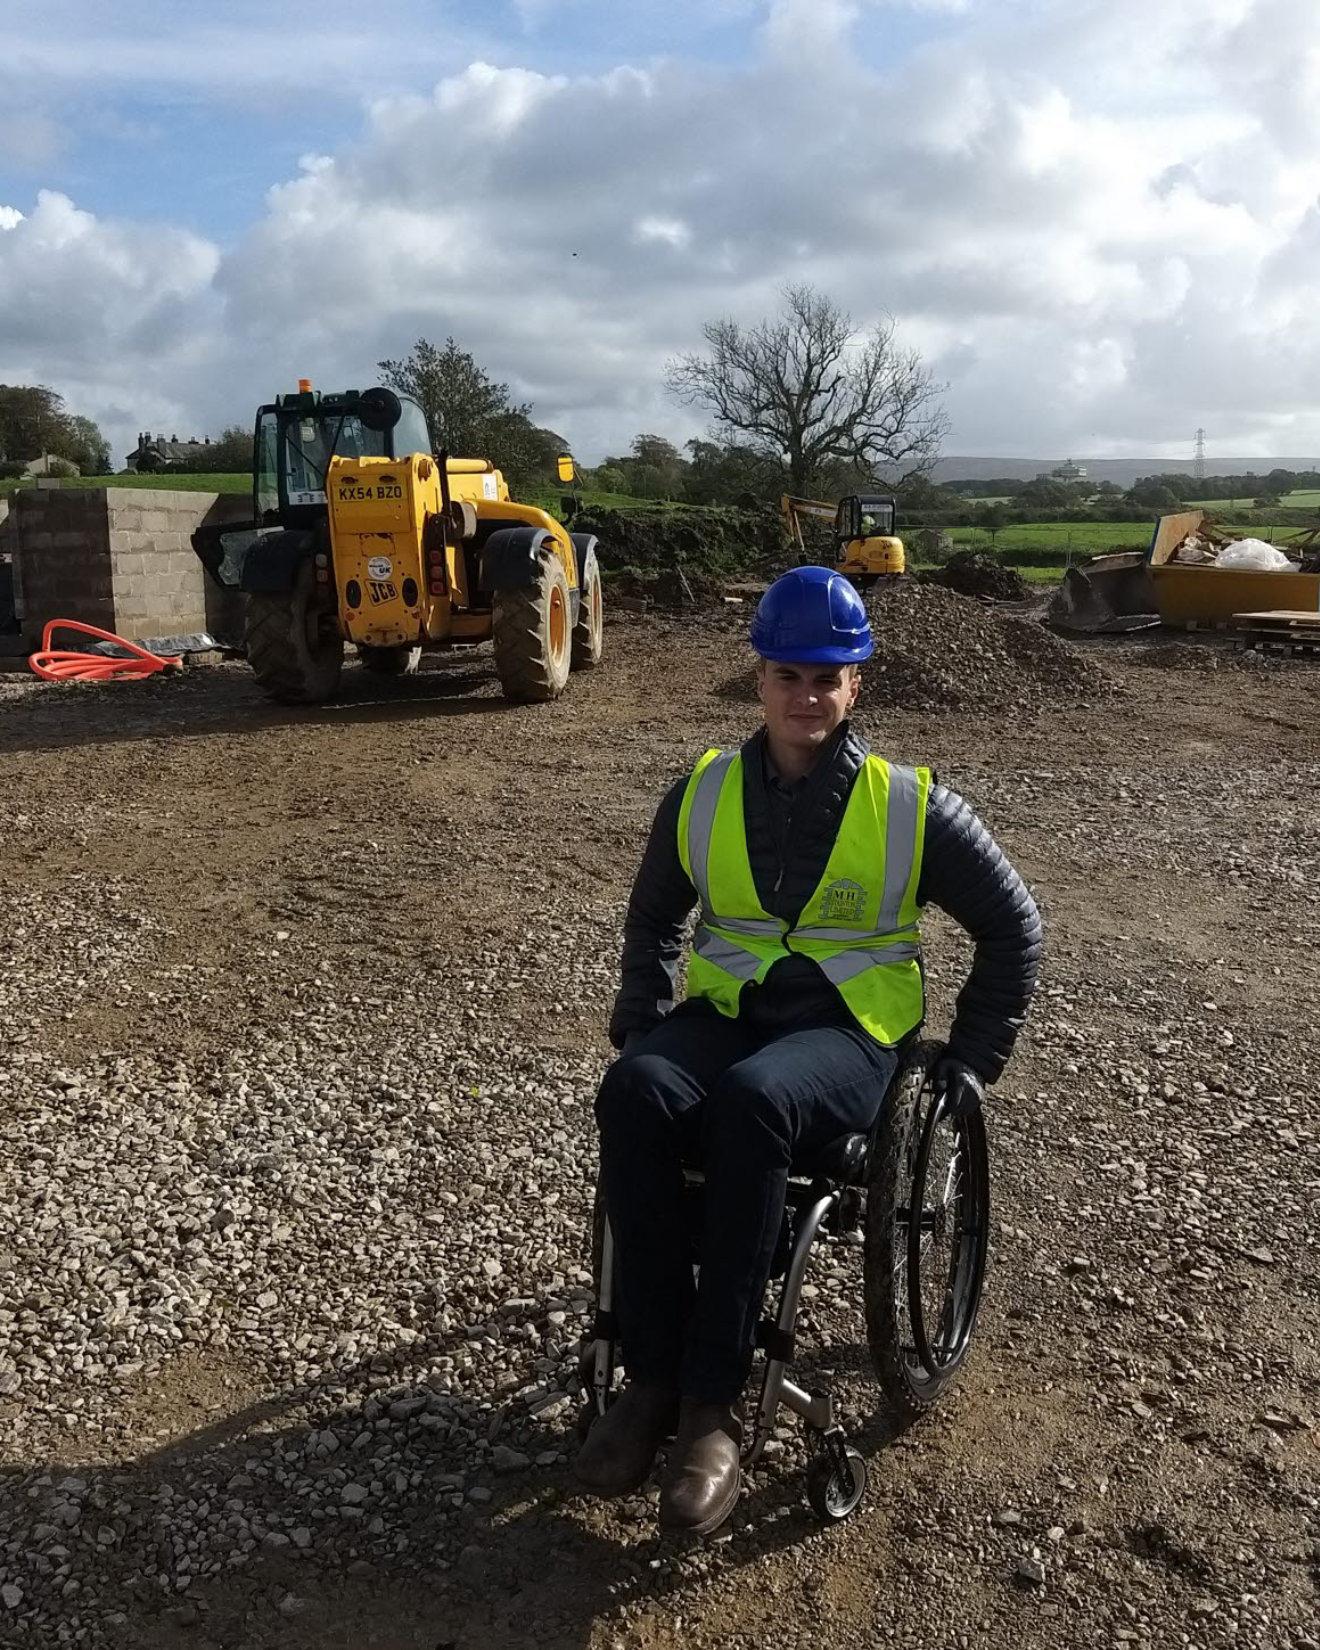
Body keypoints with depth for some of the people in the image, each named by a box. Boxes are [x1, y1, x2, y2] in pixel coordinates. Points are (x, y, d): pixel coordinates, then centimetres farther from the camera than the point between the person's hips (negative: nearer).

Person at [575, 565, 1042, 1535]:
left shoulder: (910, 805, -1)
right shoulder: (704, 794, 7)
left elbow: (1013, 926, 8)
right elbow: (653, 916, 23)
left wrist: (975, 1057, 5)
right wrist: (640, 1018, 10)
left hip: (848, 1029, -3)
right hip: (725, 1011, 3)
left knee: (750, 1102, -38)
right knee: (635, 1094, -32)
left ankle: (713, 1405, -26)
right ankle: (652, 1379, -20)